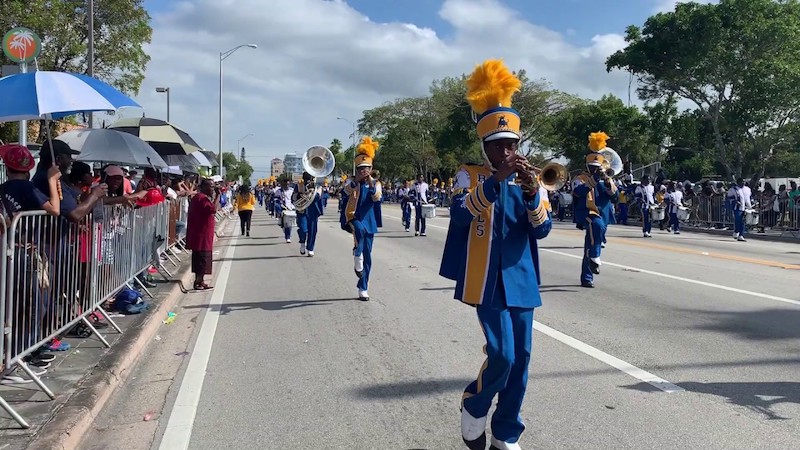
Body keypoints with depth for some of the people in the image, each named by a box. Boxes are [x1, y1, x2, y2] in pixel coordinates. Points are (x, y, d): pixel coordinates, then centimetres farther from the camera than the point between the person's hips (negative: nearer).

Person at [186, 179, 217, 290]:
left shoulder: (198, 197, 17)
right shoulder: (202, 198, -16)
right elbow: (213, 209, -30)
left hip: (201, 234, 11)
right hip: (202, 235, -11)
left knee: (201, 259, 14)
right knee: (202, 258, -7)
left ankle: (200, 281, 20)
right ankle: (198, 282, -4)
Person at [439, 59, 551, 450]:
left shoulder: (528, 181, 8)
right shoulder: (470, 177, -1)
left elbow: (541, 230, -3)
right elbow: (460, 215, -20)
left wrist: (531, 192, -20)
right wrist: (495, 179, -28)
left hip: (521, 281, 4)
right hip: (488, 282, -4)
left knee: (520, 360, 7)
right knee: (502, 355, -13)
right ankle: (474, 407, 18)